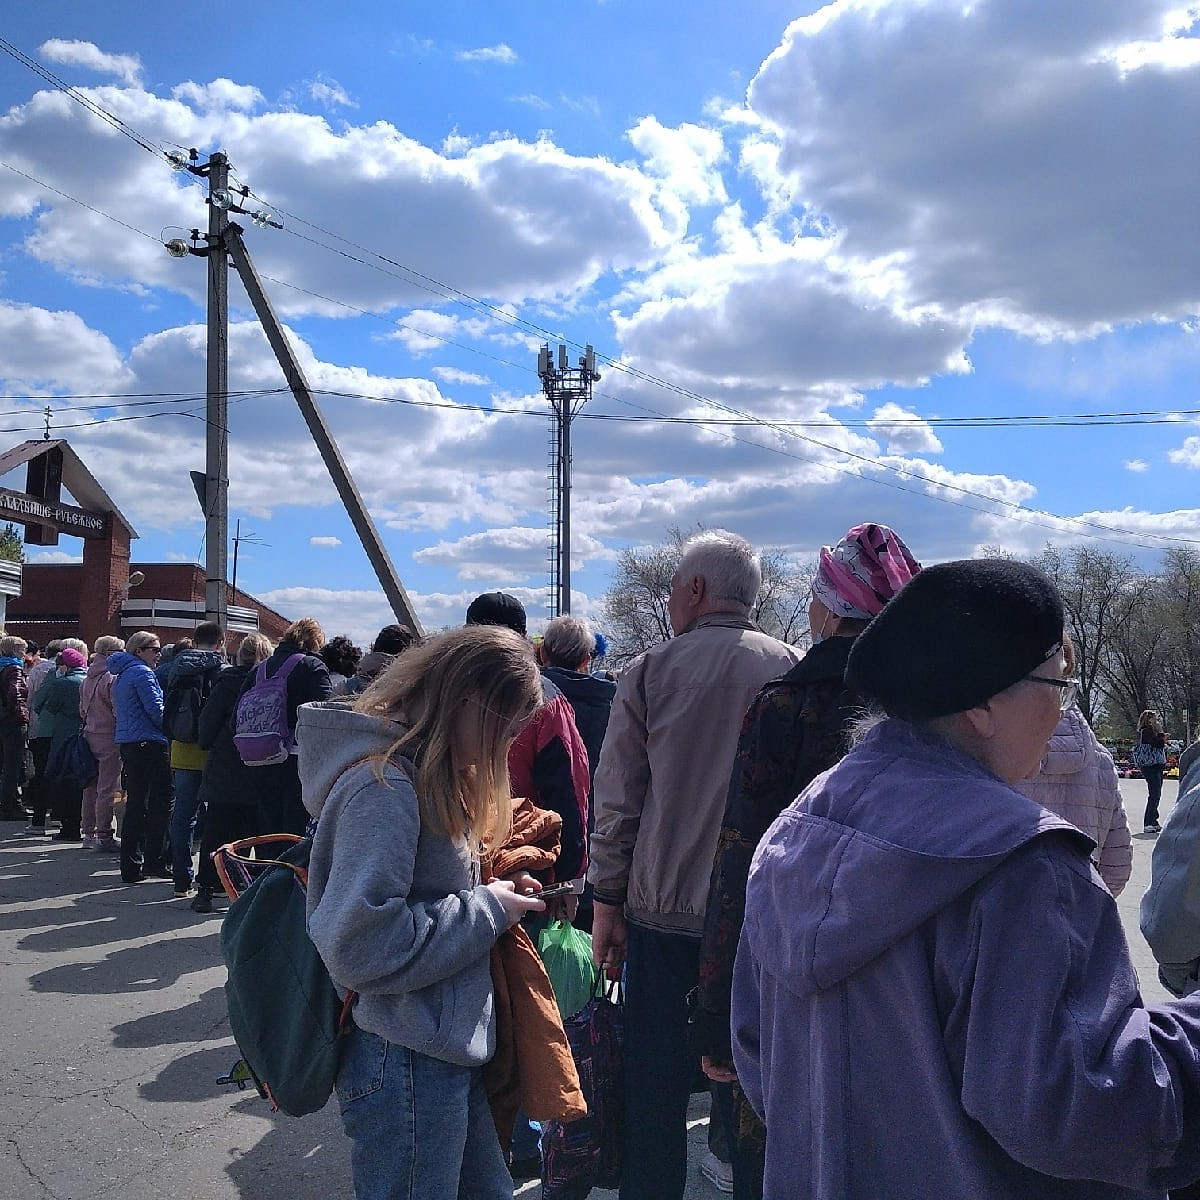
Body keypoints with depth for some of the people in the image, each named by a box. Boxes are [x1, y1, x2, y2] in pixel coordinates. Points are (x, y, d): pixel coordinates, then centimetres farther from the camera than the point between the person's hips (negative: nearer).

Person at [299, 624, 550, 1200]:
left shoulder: (430, 774, 11)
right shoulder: (383, 784, -21)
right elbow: (361, 946, -28)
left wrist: (495, 890, 3)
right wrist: (486, 910, -18)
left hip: (449, 1054, 10)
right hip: (407, 1065, -10)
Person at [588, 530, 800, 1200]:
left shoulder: (651, 672, -5)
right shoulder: (793, 672, -2)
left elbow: (617, 801, -4)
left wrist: (608, 900, 4)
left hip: (663, 911, -1)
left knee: (657, 1084, 9)